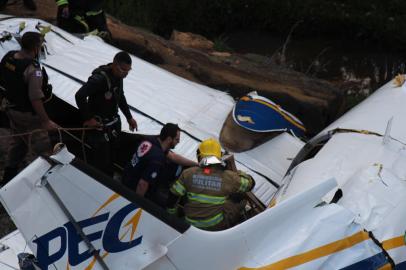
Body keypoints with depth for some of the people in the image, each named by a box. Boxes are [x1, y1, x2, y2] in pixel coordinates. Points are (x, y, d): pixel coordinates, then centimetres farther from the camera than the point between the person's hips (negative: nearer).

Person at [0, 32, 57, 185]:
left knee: (18, 143, 26)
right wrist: (46, 121, -23)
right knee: (42, 150, 0)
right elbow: (35, 99, -30)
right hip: (27, 115, -9)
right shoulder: (33, 69, -29)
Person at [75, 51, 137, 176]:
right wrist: (88, 118, -22)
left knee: (111, 157, 18)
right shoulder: (100, 78, -27)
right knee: (101, 162, -3)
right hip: (99, 127, -8)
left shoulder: (118, 76, 0)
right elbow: (79, 96, -31)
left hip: (114, 124, 8)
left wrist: (129, 117, 17)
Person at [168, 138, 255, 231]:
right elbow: (250, 183, 0)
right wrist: (237, 173, 20)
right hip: (216, 226, -3)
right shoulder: (228, 177, -14)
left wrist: (171, 211, 15)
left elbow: (173, 195, -4)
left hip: (191, 222, 3)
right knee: (240, 197, 14)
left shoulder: (188, 174, -9)